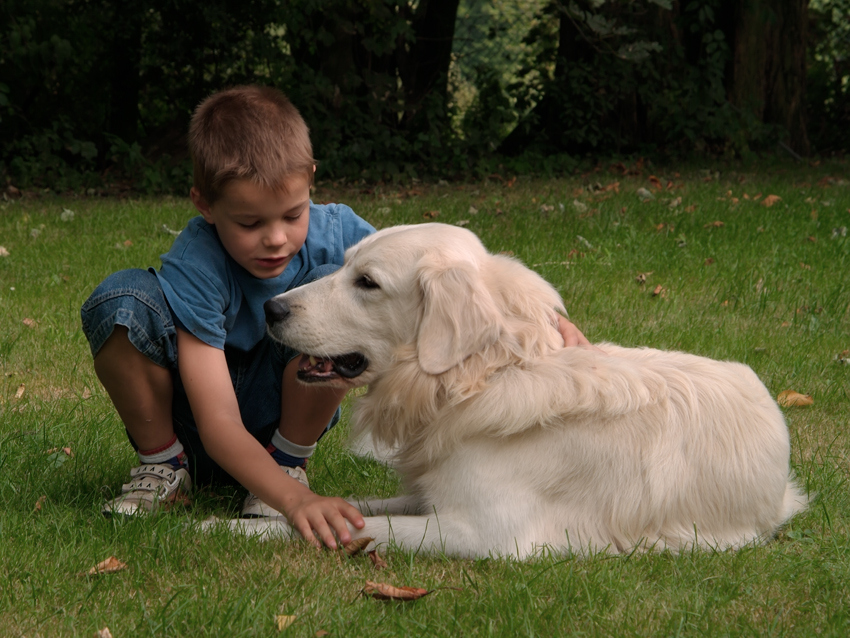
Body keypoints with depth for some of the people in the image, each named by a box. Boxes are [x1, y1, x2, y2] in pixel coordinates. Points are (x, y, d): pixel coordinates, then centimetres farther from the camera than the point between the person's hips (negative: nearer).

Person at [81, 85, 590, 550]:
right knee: (121, 301, -31)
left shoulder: (332, 233, -19)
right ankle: (164, 466, -6)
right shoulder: (195, 268, -29)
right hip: (194, 428, -2)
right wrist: (294, 499, -50)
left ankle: (290, 458, -8)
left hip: (279, 418, 2)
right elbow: (218, 423, -34)